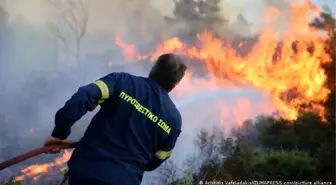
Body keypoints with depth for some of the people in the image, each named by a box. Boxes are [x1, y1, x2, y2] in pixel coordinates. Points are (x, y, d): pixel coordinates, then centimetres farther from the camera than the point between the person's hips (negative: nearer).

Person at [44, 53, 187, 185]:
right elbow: (153, 162, 11)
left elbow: (82, 97, -17)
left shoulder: (122, 81, -3)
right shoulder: (174, 118, 2)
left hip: (84, 169, 0)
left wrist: (59, 134, -10)